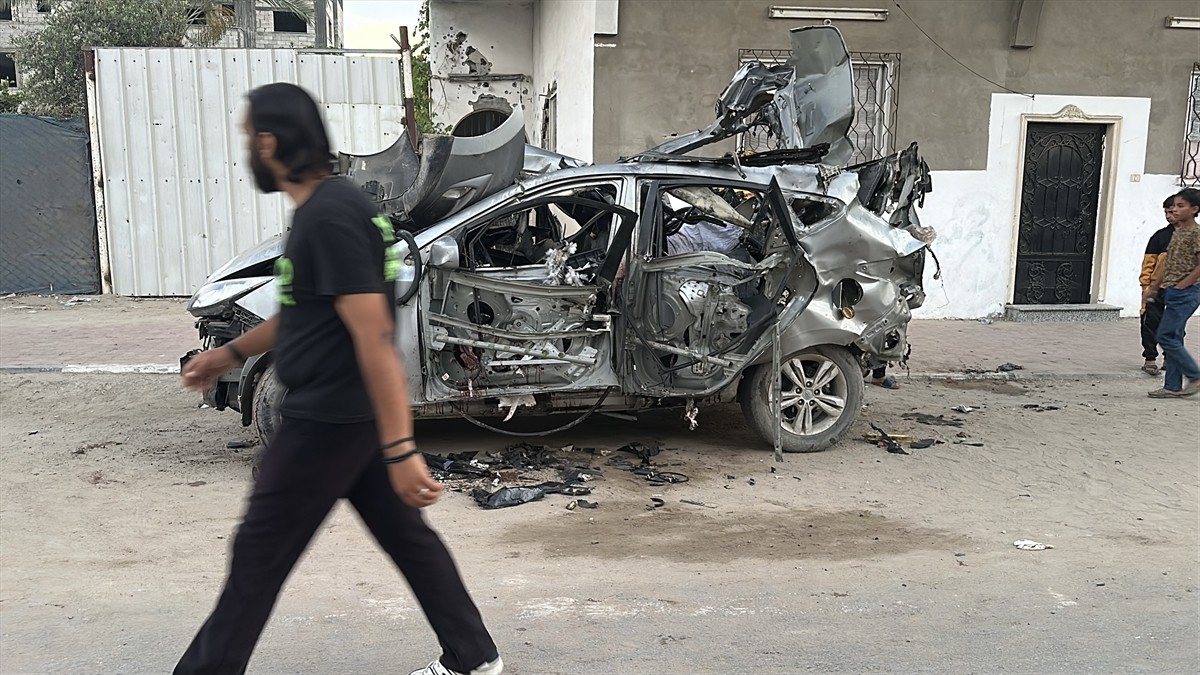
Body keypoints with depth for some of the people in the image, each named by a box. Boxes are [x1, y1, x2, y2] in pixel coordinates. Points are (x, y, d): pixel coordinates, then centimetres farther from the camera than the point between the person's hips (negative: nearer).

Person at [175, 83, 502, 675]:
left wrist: (400, 450, -27)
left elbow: (374, 337, -26)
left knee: (259, 555, 6)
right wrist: (231, 353, 27)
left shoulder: (329, 217, -22)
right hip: (346, 415, 10)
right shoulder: (320, 206, 10)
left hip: (330, 421, -10)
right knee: (404, 534, 16)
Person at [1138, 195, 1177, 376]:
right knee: (1152, 323, -2)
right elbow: (1148, 264, 0)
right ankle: (1150, 359, 7)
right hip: (1158, 288, -1)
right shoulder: (1160, 236, 1)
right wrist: (1146, 287, -7)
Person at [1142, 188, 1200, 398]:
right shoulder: (1178, 232, 16)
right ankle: (1173, 387, 12)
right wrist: (1153, 288, 19)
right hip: (1173, 293, 9)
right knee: (1173, 338, 8)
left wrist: (1180, 286, -16)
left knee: (1166, 336, -11)